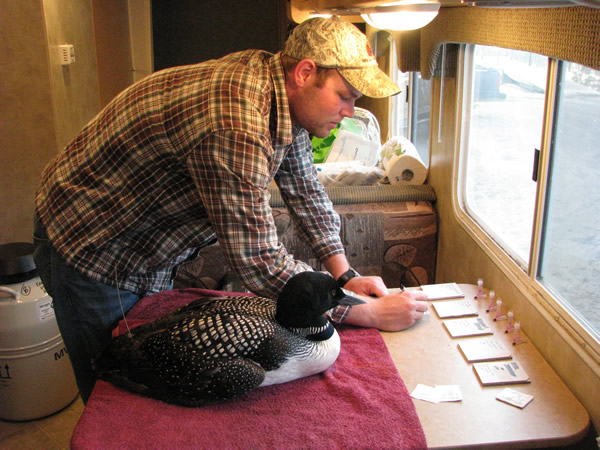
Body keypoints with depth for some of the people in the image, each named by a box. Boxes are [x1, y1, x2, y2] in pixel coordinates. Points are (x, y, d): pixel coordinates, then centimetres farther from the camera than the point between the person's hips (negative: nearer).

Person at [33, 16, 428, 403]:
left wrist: (345, 275, -5)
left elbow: (305, 187, 3)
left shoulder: (286, 97, -7)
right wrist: (369, 313, -28)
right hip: (91, 251, -8)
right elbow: (261, 264, -35)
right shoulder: (235, 129, -38)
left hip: (149, 256, 8)